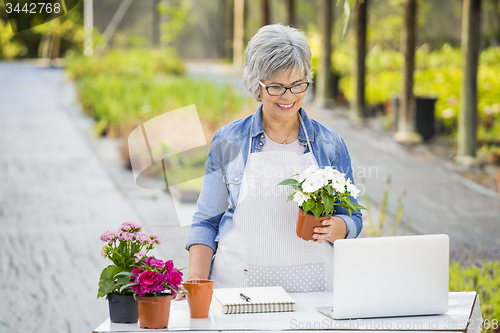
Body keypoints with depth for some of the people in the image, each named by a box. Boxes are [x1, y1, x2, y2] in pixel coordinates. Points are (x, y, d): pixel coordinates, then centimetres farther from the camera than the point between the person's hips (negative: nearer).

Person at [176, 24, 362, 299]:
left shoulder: (330, 144, 10)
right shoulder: (228, 142, 8)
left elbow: (352, 219, 15)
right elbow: (206, 222, 11)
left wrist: (334, 228, -9)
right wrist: (196, 280, -4)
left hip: (312, 290, 1)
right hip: (238, 290, 0)